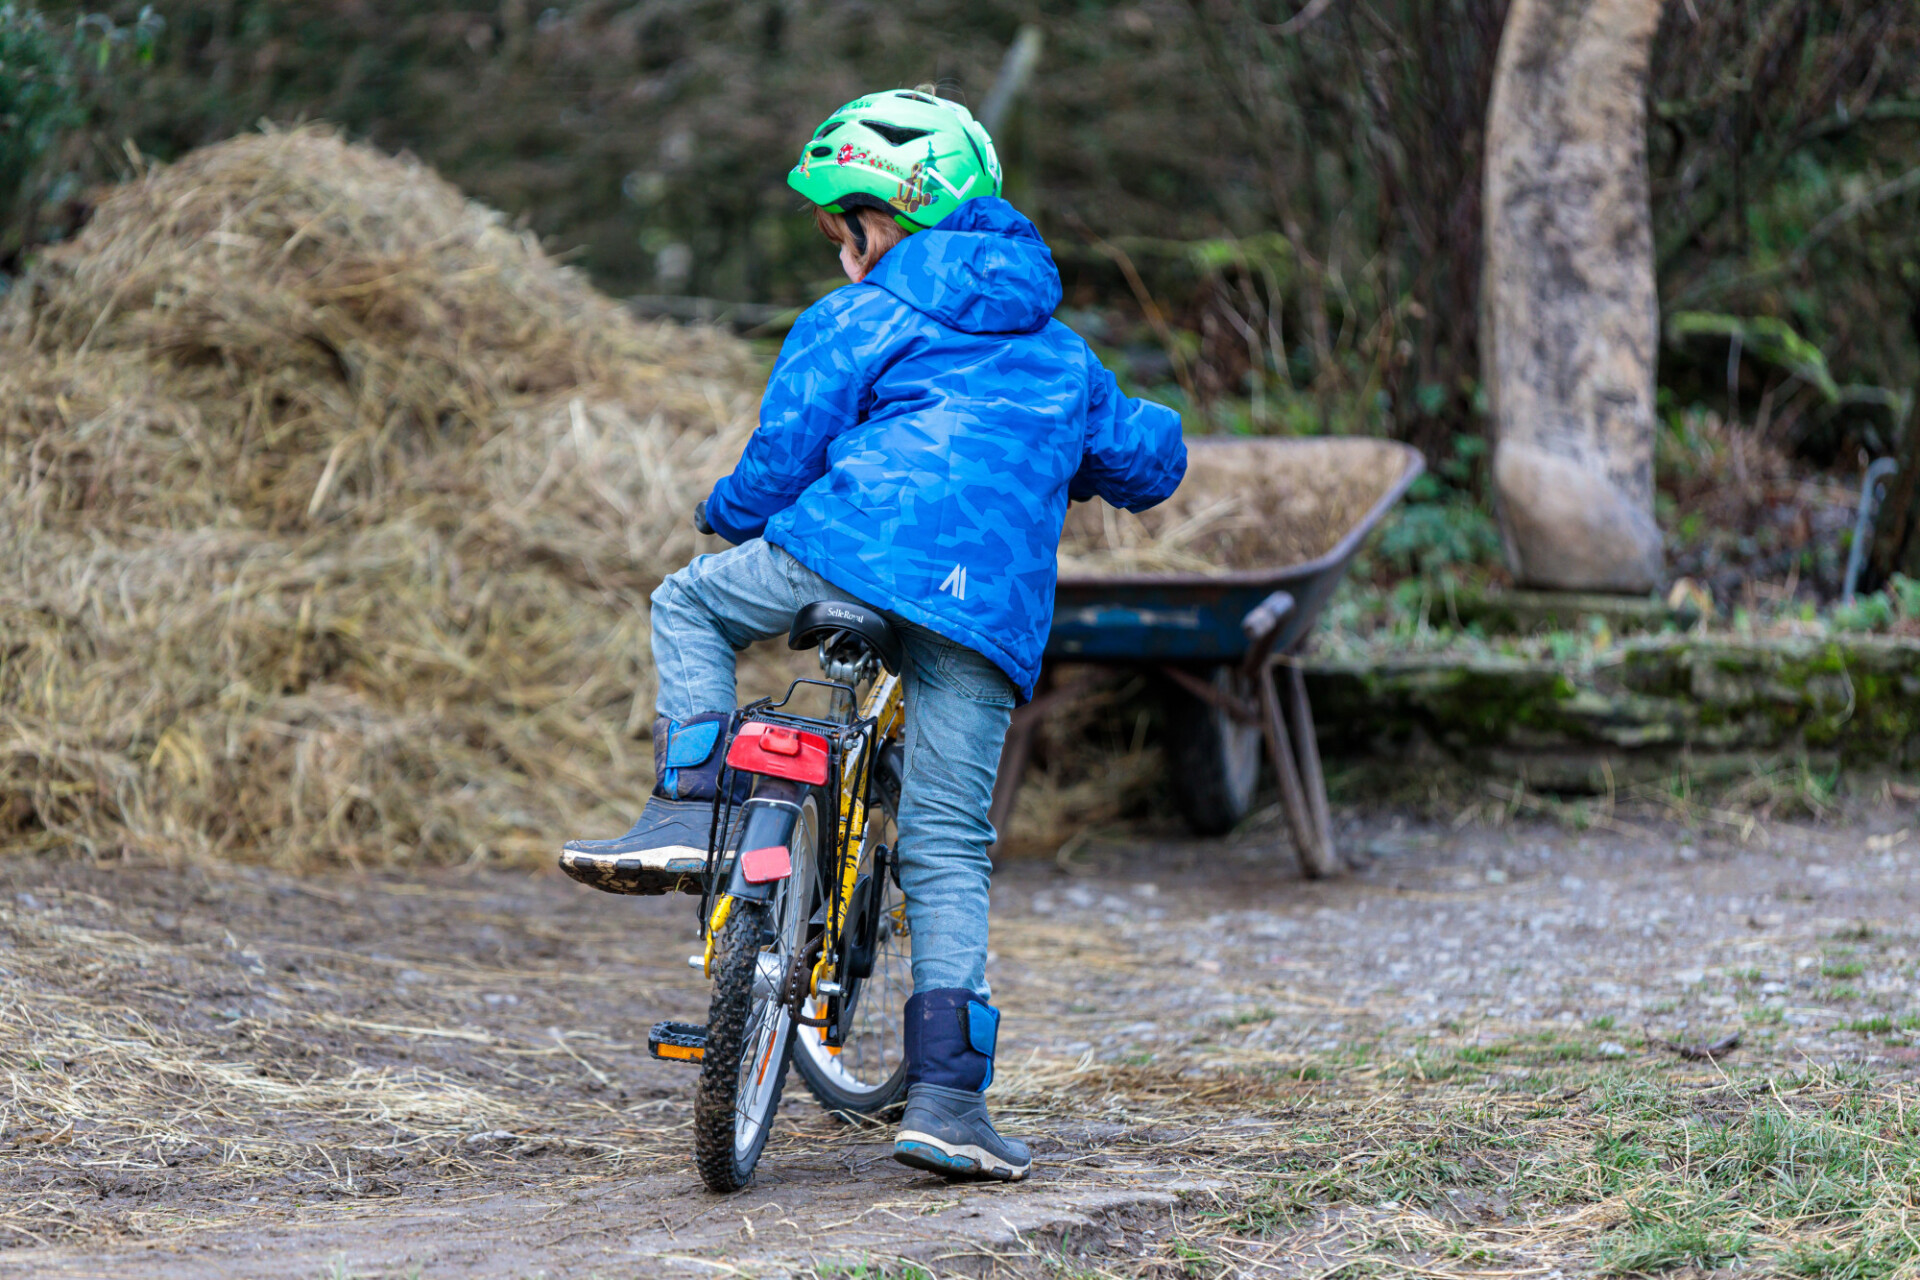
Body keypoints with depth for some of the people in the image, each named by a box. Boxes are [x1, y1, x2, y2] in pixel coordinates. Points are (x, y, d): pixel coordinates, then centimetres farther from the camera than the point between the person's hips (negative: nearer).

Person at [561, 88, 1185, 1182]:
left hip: (857, 548, -4)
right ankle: (948, 1100, -1)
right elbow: (1149, 455, 34)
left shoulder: (857, 321, 12)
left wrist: (731, 516, 27)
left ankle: (685, 812, 4)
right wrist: (1059, 472, 55)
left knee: (691, 608, 24)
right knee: (949, 849, 8)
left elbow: (785, 459, 6)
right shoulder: (1057, 350, 28)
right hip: (993, 604, 4)